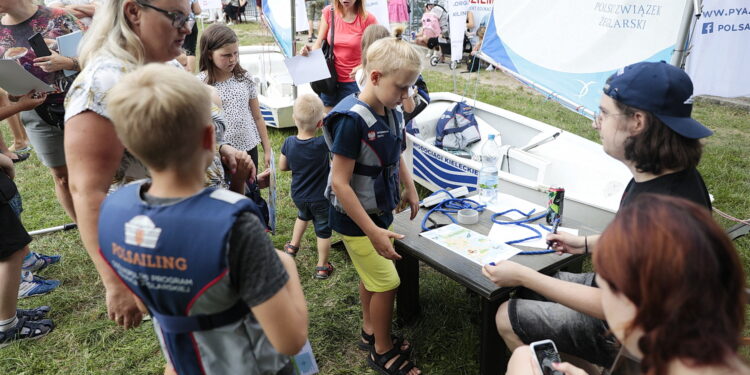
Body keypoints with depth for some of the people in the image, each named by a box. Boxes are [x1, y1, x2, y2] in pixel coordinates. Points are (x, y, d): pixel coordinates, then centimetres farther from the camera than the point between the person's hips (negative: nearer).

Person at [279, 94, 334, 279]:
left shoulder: (289, 142, -14)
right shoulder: (323, 144, -27)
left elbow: (282, 166, -2)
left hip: (298, 196, 5)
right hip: (320, 198, -4)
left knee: (303, 215, 35)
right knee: (323, 230, 12)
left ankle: (293, 246, 47)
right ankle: (322, 267, 24)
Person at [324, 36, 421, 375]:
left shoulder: (392, 113, -2)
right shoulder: (351, 119, -26)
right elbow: (340, 183, -26)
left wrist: (410, 190, 14)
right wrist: (373, 231, -26)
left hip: (379, 212, 7)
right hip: (356, 219, -7)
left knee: (371, 276, 21)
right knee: (387, 282, 2)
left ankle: (370, 331, 43)